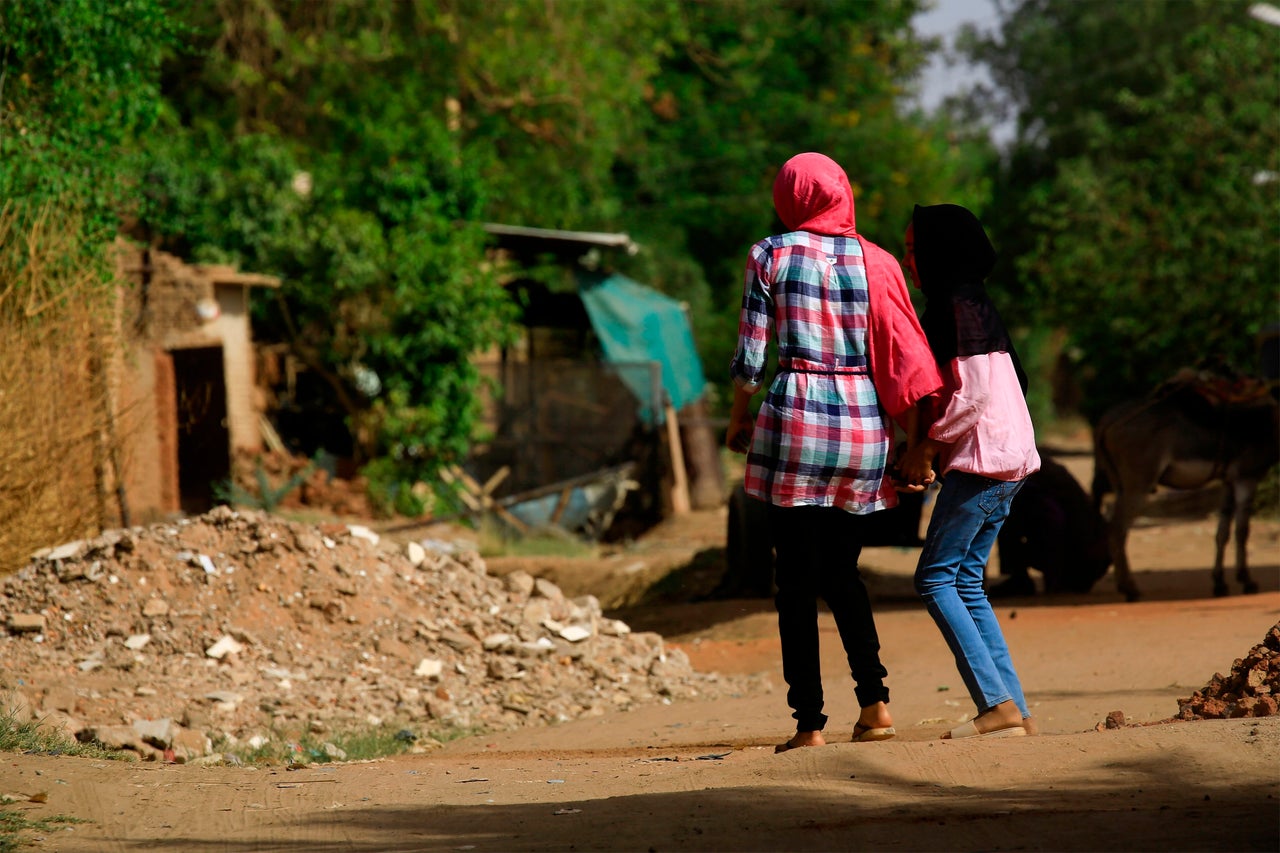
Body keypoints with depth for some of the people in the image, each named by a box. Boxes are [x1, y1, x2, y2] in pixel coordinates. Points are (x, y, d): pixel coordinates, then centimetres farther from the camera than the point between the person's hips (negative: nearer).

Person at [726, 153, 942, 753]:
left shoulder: (770, 255, -1)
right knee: (841, 571, 17)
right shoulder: (875, 261, 5)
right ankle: (873, 699, 4)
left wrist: (737, 419, 13)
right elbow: (905, 355, 0)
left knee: (797, 579, 1)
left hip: (795, 417, -3)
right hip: (864, 424, 3)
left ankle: (809, 721, -2)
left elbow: (750, 353, -1)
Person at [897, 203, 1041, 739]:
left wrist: (928, 446, -11)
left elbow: (974, 393, -19)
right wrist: (926, 451, 14)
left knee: (936, 578, -8)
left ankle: (998, 706, -14)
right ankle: (1012, 708, 5)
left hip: (982, 459, -10)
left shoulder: (962, 307, -12)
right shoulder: (960, 305, 18)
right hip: (1004, 460, 10)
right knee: (965, 582, 9)